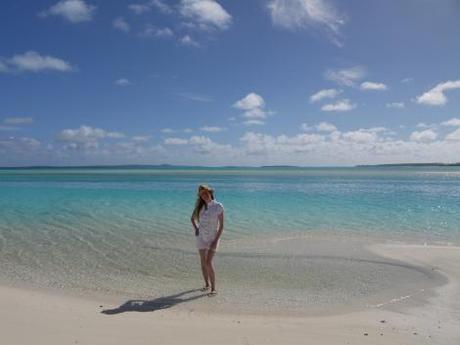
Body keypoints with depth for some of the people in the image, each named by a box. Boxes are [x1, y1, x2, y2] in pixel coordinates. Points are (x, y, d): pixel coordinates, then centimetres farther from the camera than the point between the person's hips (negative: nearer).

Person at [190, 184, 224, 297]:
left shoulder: (218, 206, -14)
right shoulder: (200, 206, -3)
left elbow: (221, 225, -13)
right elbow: (193, 218, 13)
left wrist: (216, 240, -19)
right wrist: (196, 228, -3)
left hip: (213, 237, -4)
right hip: (201, 237, 4)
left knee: (209, 263, -15)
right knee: (203, 262, 11)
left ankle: (214, 288, -6)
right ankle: (207, 284, 28)